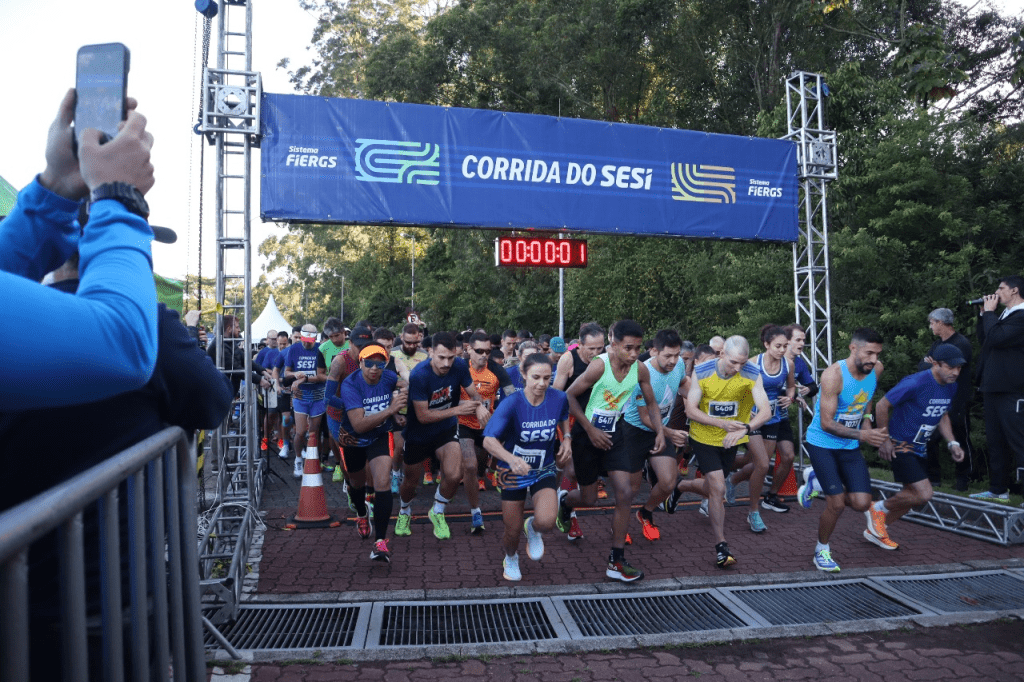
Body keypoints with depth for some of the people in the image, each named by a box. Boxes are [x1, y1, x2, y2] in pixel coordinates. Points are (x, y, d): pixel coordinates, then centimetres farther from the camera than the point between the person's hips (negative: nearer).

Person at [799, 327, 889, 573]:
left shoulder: (876, 370, -5)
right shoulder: (834, 375, -24)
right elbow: (826, 424, -24)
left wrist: (866, 420, 5)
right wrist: (861, 435, -33)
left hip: (850, 447, 6)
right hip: (822, 444, -6)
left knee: (861, 503, -3)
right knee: (836, 504, -8)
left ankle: (817, 483, 24)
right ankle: (821, 551, 18)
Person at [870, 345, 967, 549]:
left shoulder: (951, 387, 2)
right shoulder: (915, 384, -24)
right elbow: (882, 406, -18)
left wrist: (952, 443, 4)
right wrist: (884, 439, -14)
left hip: (920, 448, 9)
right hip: (900, 446, -9)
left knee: (913, 495, 13)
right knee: (924, 493, -16)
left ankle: (876, 531, 29)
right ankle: (879, 509, 9)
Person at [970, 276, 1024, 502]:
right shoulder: (1005, 315, 16)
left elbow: (995, 338, -24)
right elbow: (983, 339, 18)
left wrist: (989, 312, -11)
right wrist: (984, 314, 9)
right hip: (994, 388, 10)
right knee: (996, 443, 14)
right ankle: (998, 490, 22)